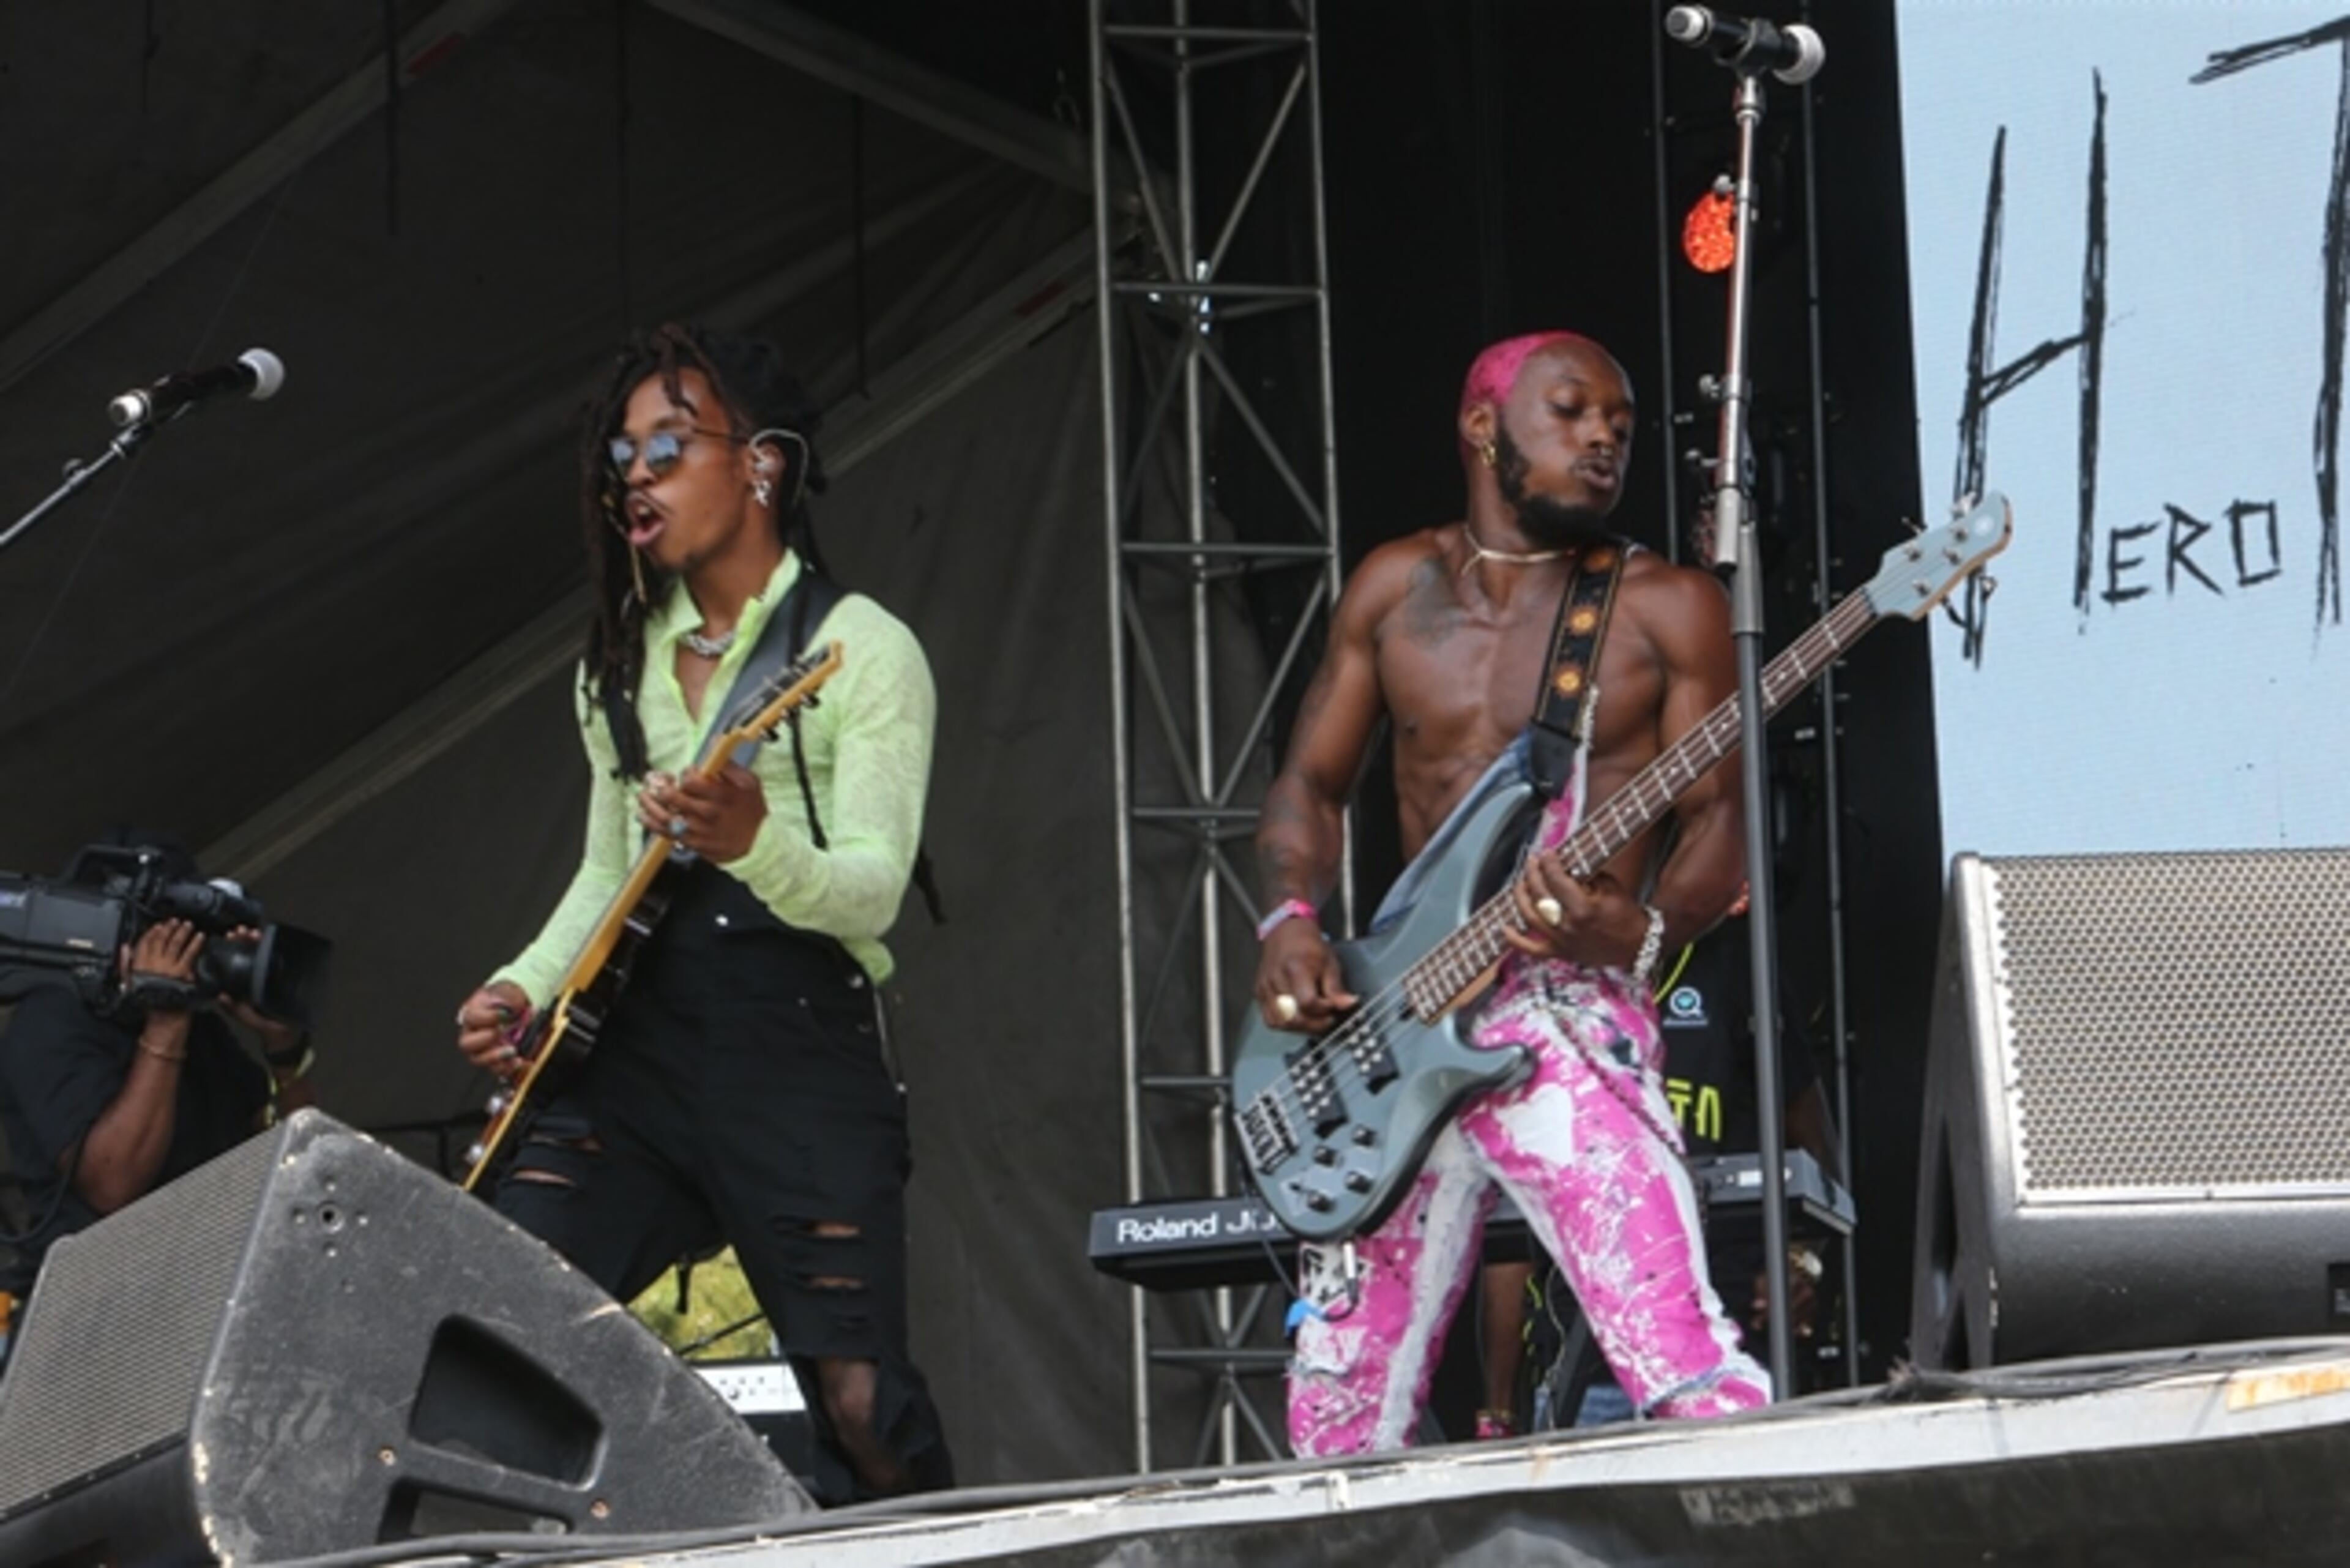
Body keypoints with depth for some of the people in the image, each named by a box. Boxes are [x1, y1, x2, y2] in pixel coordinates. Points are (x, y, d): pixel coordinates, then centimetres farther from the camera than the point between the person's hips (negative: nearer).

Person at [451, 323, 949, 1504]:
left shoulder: (863, 650, -1)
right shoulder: (622, 661, 19)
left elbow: (873, 888, -12)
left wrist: (754, 842, -33)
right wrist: (524, 988, 7)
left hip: (803, 1051, -5)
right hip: (640, 1041, 5)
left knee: (862, 1405, -13)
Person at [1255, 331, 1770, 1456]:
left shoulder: (1667, 610, 3)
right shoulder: (1397, 588, 13)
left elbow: (1716, 827, 1)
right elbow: (1311, 784, 18)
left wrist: (1640, 931, -20)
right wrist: (1290, 921, -1)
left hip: (1569, 1016, -4)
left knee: (1688, 1372, -23)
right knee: (1338, 1423, 7)